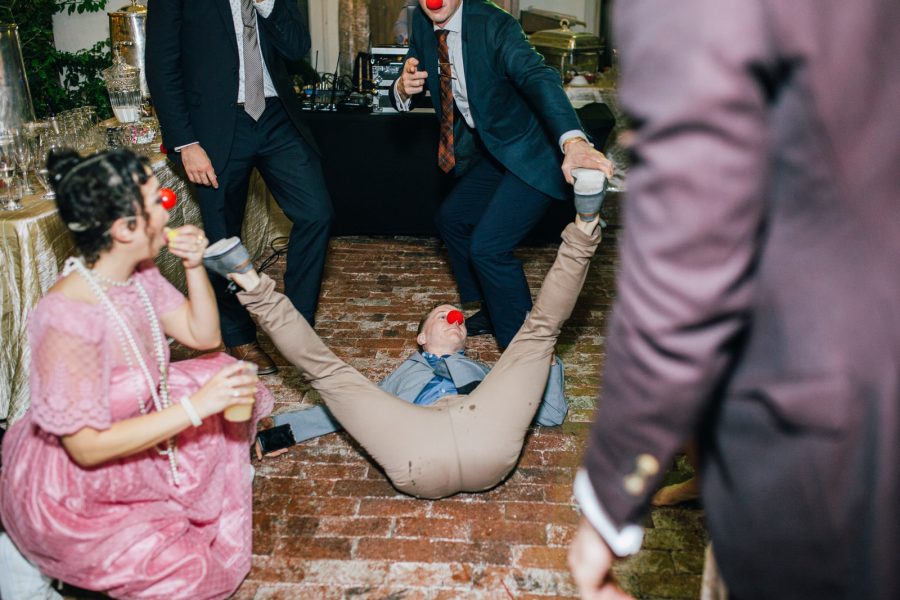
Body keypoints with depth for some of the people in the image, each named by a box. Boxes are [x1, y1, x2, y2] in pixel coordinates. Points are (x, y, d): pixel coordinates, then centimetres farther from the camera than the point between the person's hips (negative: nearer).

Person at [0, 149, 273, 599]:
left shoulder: (137, 274, -10)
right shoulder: (67, 318, -34)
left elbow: (203, 335, 4)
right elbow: (87, 447, -29)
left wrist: (194, 266, -14)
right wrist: (197, 405, -32)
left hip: (130, 440, 8)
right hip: (67, 490, -8)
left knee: (225, 377, 4)